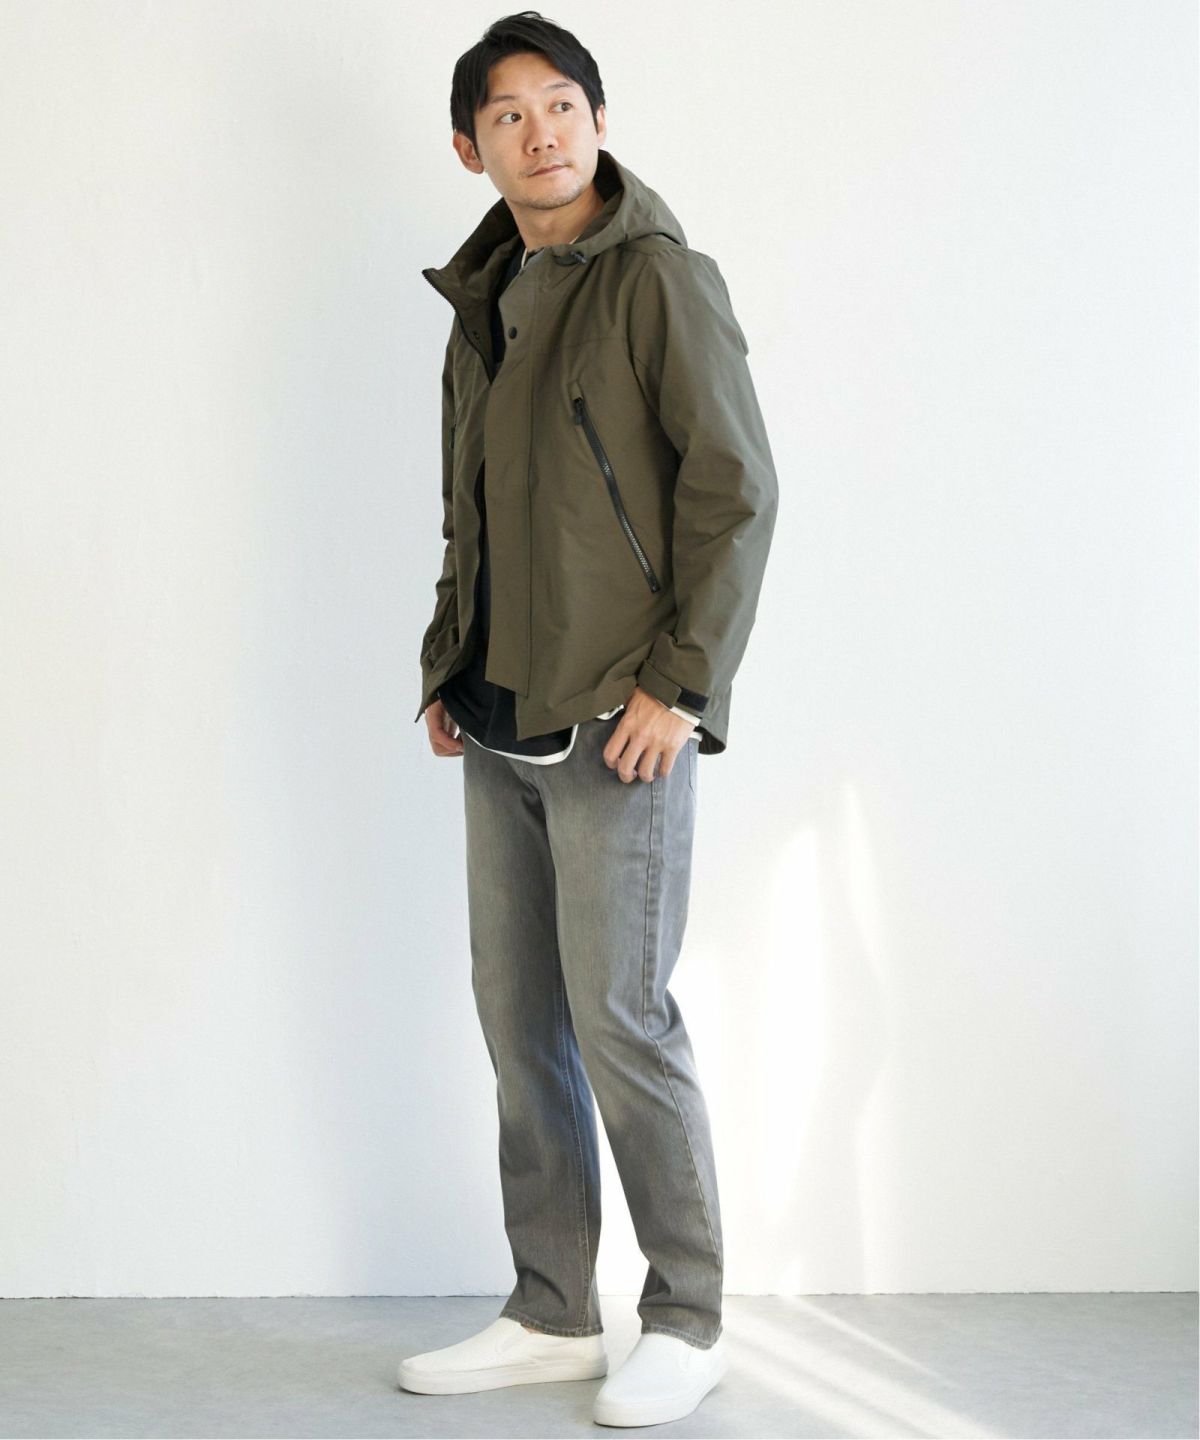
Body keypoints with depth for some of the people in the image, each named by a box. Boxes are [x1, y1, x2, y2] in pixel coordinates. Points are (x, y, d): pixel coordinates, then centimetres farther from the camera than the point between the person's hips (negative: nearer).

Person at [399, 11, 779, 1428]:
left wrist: (680, 682, -15)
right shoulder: (481, 298, 15)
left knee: (620, 1018, -4)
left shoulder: (659, 275, -7)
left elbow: (736, 490, -11)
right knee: (517, 1017, 10)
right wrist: (448, 662, 14)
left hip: (617, 725, -7)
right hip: (501, 727, 7)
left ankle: (686, 1321, 11)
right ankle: (553, 1314, 21)